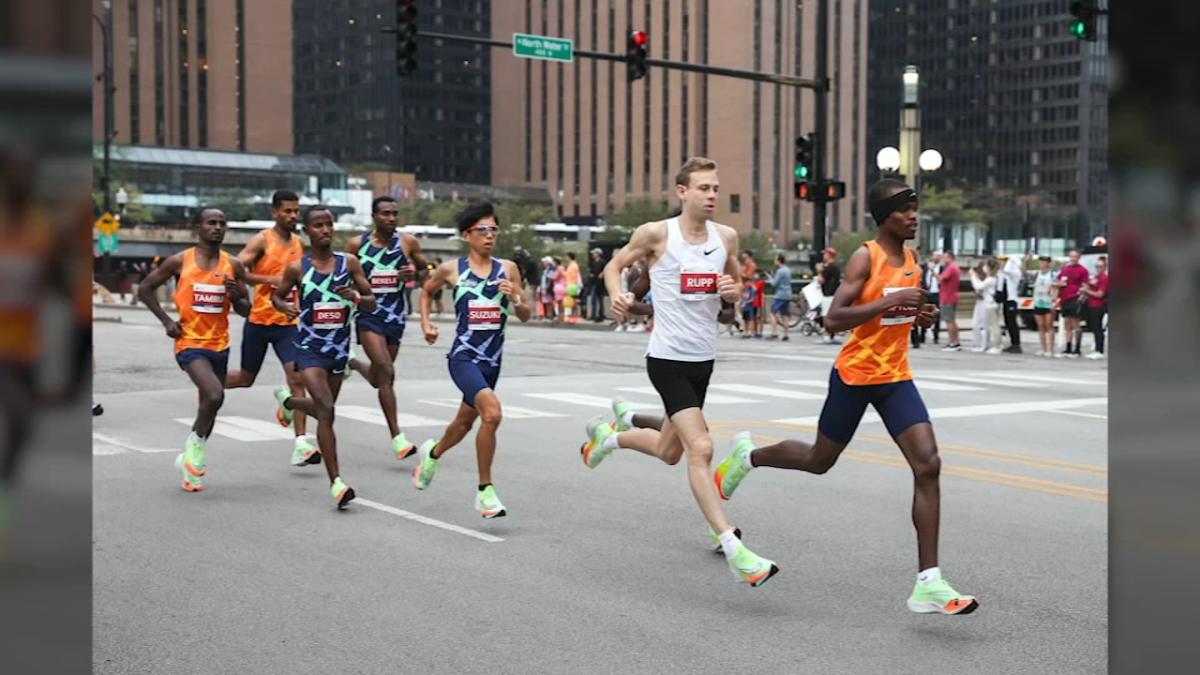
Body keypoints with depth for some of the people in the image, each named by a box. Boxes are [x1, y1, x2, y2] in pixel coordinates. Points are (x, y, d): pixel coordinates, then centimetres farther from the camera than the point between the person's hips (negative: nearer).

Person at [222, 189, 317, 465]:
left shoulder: (300, 244, 10)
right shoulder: (261, 241, -7)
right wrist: (270, 279, -23)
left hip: (288, 322, 3)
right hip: (259, 320, -3)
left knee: (297, 378, -13)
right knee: (246, 378, 12)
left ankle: (301, 444, -15)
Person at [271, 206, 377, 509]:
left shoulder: (349, 262, -2)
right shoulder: (297, 268, -6)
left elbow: (371, 303, 2)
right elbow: (276, 295, 10)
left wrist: (356, 298, -20)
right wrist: (286, 306, -12)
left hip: (339, 347, 4)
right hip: (310, 348, -4)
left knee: (324, 409, 20)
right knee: (326, 410, -18)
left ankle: (288, 399, 55)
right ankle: (336, 482, -15)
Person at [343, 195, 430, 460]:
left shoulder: (408, 242, 0)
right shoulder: (356, 244, -1)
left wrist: (414, 273, -11)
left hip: (396, 316, 3)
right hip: (369, 316, -3)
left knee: (379, 378, 15)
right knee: (387, 373, -17)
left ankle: (353, 362, 51)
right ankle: (397, 438, -13)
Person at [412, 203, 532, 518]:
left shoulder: (508, 269, 2)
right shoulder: (451, 269, -3)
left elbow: (526, 316, 6)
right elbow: (426, 291, 18)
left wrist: (515, 298, -13)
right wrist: (426, 324, 7)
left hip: (492, 359, 5)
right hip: (464, 356, -5)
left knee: (465, 422, 22)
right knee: (492, 412, -27)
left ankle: (432, 453, 55)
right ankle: (485, 490, -14)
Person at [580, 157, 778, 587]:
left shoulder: (726, 237, 3)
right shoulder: (657, 233, -10)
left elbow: (736, 285, 17)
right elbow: (614, 265, 4)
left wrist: (733, 290, -7)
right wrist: (617, 294, -17)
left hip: (704, 358, 6)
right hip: (668, 358, -6)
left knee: (669, 451, 20)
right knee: (701, 448, -17)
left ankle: (608, 434, 49)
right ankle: (733, 550, -15)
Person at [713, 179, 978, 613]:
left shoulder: (911, 258, 9)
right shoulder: (865, 258, -13)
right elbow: (834, 319, -23)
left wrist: (920, 315, 2)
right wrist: (893, 300, -28)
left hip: (896, 378, 6)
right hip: (854, 376, -5)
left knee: (928, 466, -11)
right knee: (819, 461, 12)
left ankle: (928, 584, -10)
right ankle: (747, 456, 44)